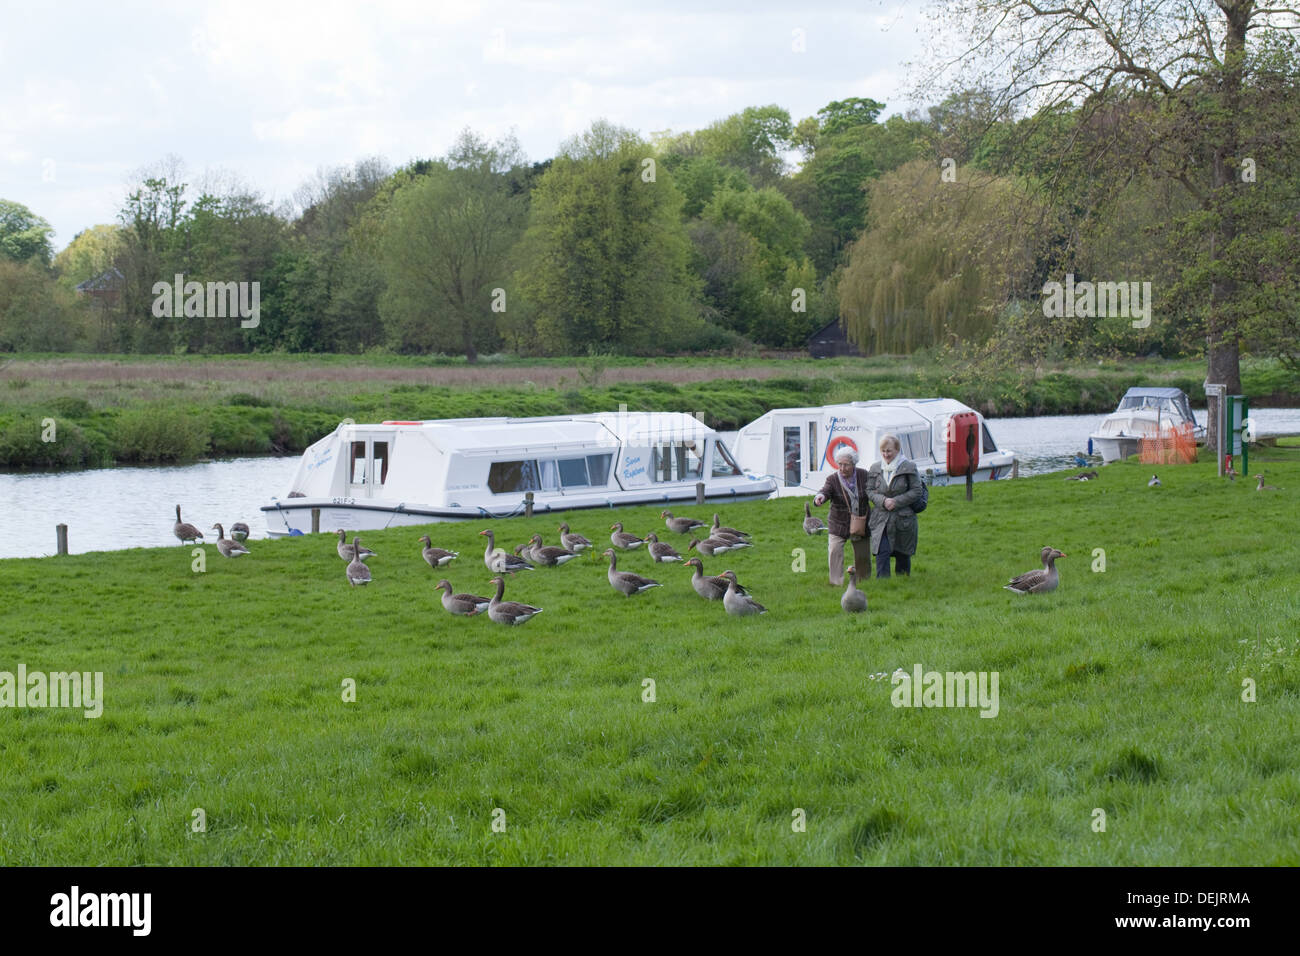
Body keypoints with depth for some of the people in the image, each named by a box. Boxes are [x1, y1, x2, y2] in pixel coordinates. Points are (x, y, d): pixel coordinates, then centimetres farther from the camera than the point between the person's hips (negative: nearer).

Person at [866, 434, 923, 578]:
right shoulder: (875, 468, 5)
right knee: (882, 552, -10)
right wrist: (883, 500, -14)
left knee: (902, 554, 10)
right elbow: (869, 490, 5)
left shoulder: (908, 467, -4)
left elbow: (916, 491, -6)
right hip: (881, 519, 1)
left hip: (903, 518, -1)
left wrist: (896, 501, -15)